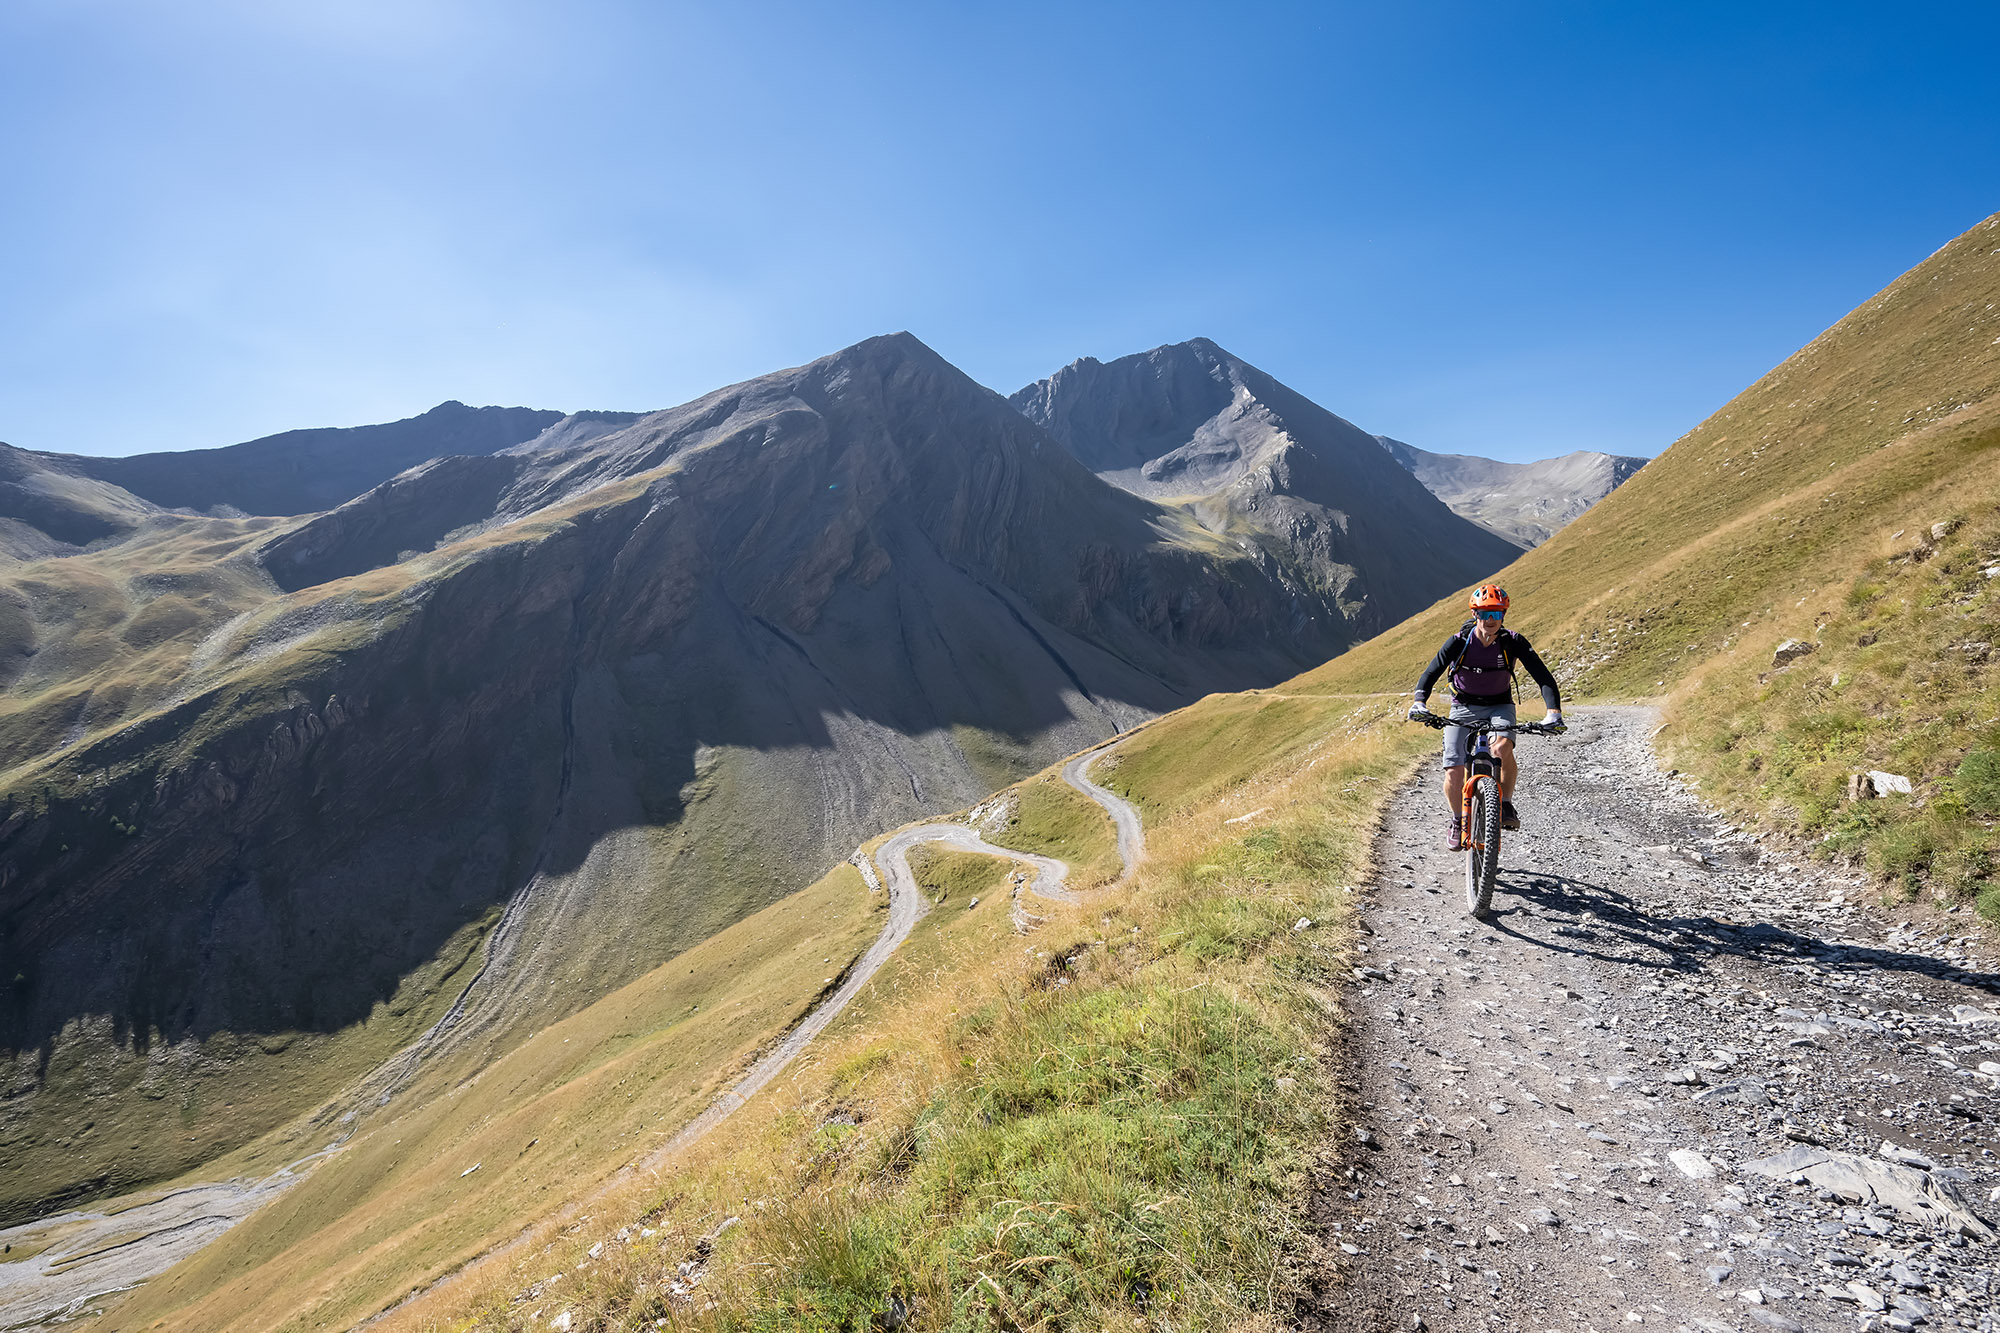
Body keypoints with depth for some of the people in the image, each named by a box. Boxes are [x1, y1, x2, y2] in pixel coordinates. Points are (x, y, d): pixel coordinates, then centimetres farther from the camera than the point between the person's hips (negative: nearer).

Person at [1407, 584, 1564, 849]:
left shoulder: (1514, 642, -15)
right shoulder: (1459, 642, -17)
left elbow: (1543, 676, -19)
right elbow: (1431, 672, -24)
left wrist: (1553, 711, -35)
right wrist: (1420, 702, -43)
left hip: (1499, 706, 0)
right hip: (1463, 708, 0)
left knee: (1502, 746, -34)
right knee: (1453, 772, -13)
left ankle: (1506, 805, -11)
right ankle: (1458, 821, 16)